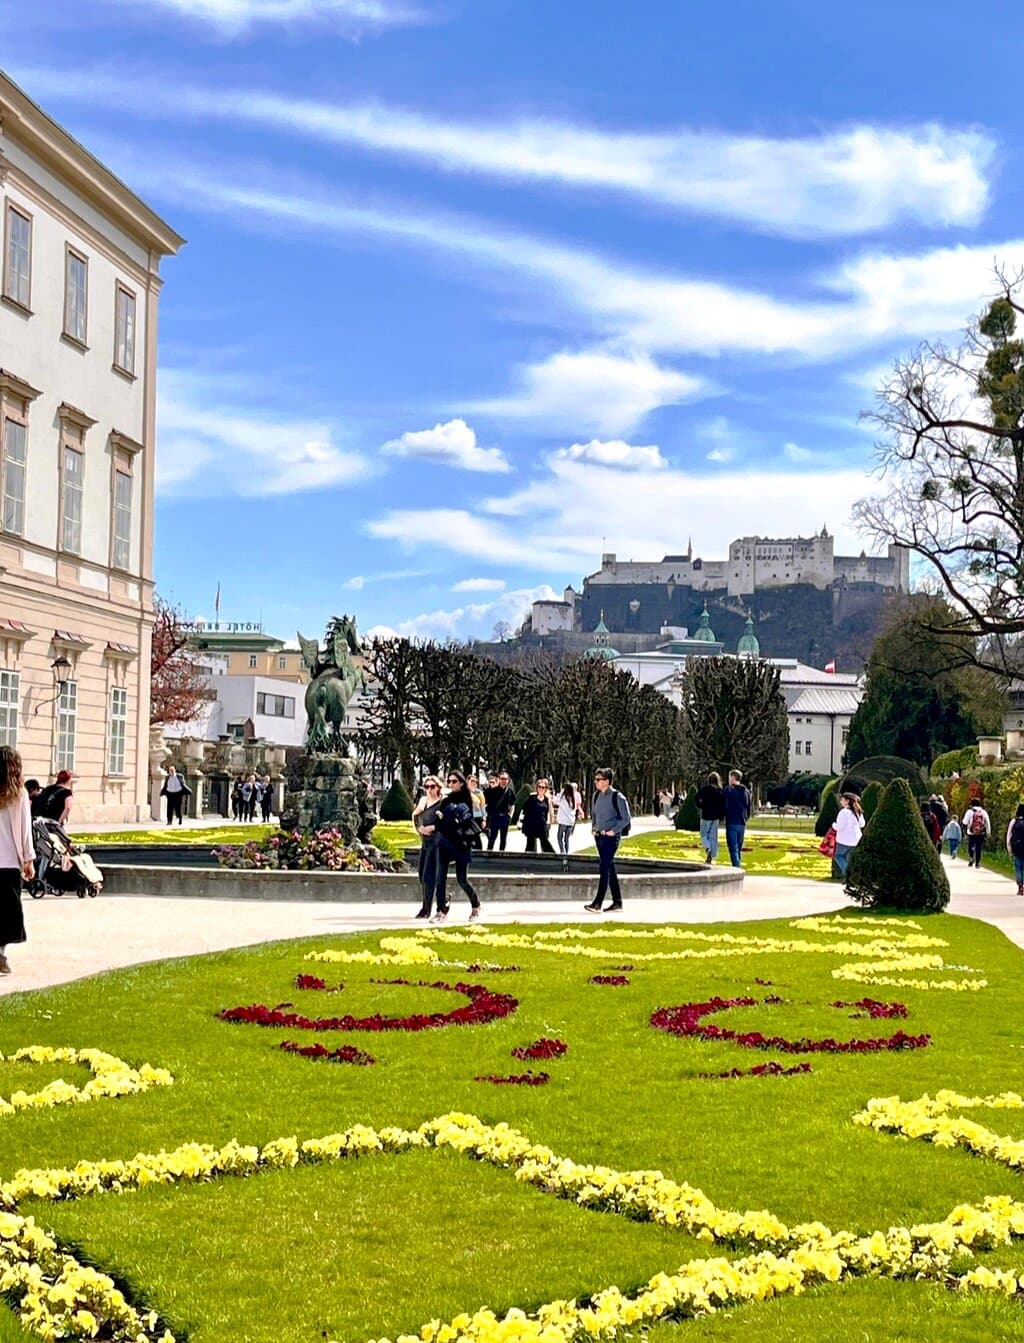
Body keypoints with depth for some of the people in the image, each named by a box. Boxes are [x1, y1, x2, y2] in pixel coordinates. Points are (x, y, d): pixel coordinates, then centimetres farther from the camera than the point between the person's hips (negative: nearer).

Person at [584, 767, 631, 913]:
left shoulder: (617, 797, -11)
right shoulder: (596, 795, 9)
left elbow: (626, 818, -9)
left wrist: (613, 831, -13)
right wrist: (594, 828, 12)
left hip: (611, 837, -7)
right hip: (599, 836, 7)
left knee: (604, 869, -12)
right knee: (610, 869, 12)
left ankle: (597, 903, -16)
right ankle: (617, 902, 19)